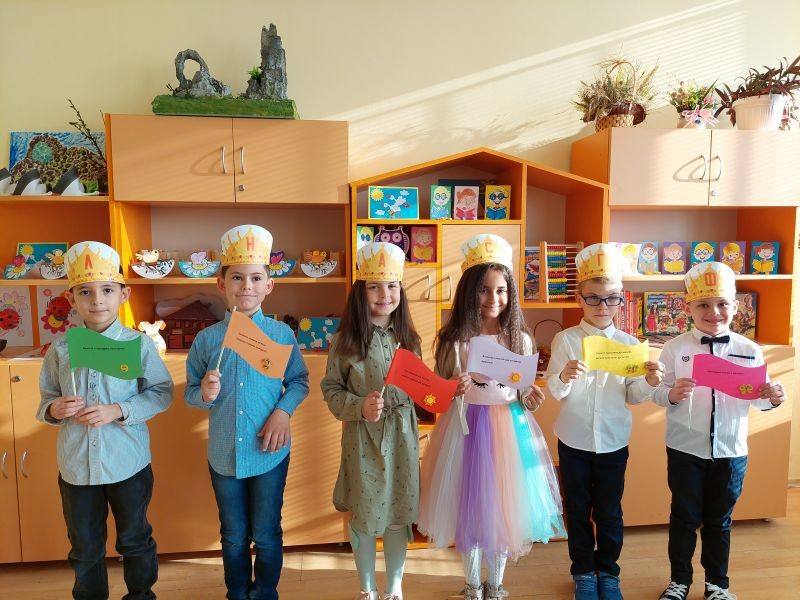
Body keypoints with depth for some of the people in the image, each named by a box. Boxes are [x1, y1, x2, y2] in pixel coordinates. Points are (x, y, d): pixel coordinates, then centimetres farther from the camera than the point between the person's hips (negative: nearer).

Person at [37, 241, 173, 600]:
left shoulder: (138, 344, -10)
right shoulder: (60, 348, -2)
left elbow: (161, 393, -9)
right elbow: (46, 397, 6)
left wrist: (118, 411, -20)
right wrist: (53, 410, -16)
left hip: (128, 463, -2)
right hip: (75, 466, 2)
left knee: (135, 540, 18)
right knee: (84, 548, 19)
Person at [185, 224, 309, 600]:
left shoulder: (281, 334, -7)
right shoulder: (207, 339, -5)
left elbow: (299, 381, 1)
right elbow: (190, 393, 2)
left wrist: (283, 410, -16)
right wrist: (204, 394, -20)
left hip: (269, 453, -1)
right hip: (223, 454, 1)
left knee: (266, 535, 13)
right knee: (233, 537, 19)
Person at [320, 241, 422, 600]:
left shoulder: (407, 337, 2)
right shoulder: (346, 340, -8)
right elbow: (331, 389, -5)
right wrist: (359, 407, -20)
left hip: (402, 435, 3)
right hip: (362, 438, -2)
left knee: (399, 512, 12)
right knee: (364, 514, 11)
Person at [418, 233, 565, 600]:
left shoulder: (520, 339, -1)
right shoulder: (454, 339, -6)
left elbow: (525, 392, 7)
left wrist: (531, 400, -14)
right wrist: (453, 391, -22)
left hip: (509, 429, 2)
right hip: (467, 428, -1)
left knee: (503, 505, 10)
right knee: (470, 505, 8)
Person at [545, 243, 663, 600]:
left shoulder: (629, 343, -2)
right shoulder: (565, 340, -7)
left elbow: (632, 396, 0)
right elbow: (554, 392, -11)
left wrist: (649, 383, -20)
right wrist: (563, 377, -32)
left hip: (614, 441, 1)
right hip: (574, 441, -1)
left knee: (610, 512, 14)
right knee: (578, 510, 13)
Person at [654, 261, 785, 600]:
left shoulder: (750, 351, -3)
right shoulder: (675, 348, -8)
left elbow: (756, 399, 2)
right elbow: (657, 394, -7)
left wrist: (772, 398, -18)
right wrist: (672, 395, -28)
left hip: (731, 451, 2)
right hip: (685, 449, -1)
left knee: (719, 521, 17)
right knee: (684, 517, 13)